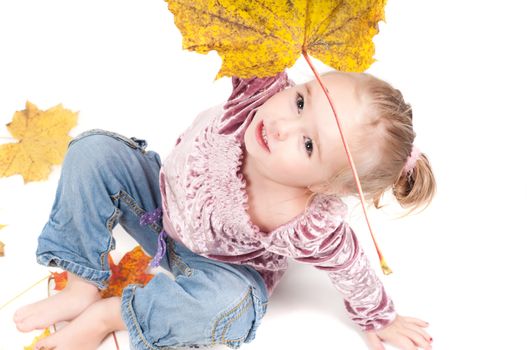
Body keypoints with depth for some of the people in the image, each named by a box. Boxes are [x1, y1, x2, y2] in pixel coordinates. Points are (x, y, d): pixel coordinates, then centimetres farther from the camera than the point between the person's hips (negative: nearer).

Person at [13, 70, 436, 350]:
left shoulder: (313, 227, -35)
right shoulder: (261, 90, -33)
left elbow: (352, 269, -18)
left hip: (218, 265, -3)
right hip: (164, 194, 4)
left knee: (229, 307, -34)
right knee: (93, 151, -14)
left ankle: (106, 315, -9)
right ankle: (83, 288, -2)